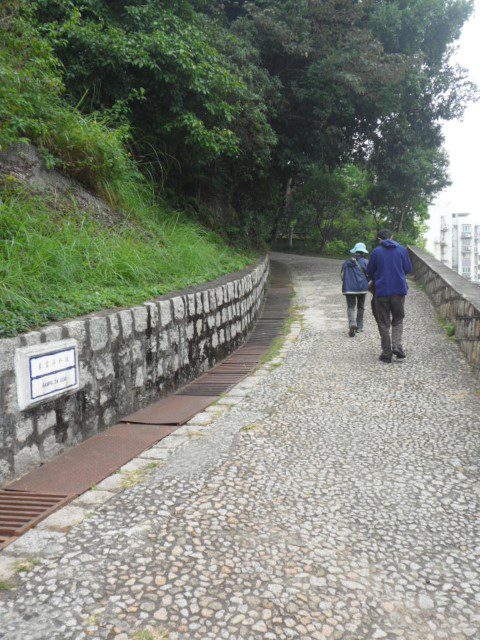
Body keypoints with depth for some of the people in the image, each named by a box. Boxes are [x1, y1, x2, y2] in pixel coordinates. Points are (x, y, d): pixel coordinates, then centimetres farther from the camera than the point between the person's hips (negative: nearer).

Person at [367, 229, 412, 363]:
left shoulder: (376, 252, -3)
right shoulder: (402, 249, 2)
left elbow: (369, 272, 3)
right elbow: (408, 269, 8)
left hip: (381, 291, -1)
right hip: (399, 291, 1)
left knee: (384, 323, 7)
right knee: (398, 319, 17)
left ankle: (387, 353, 9)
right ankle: (397, 345, -4)